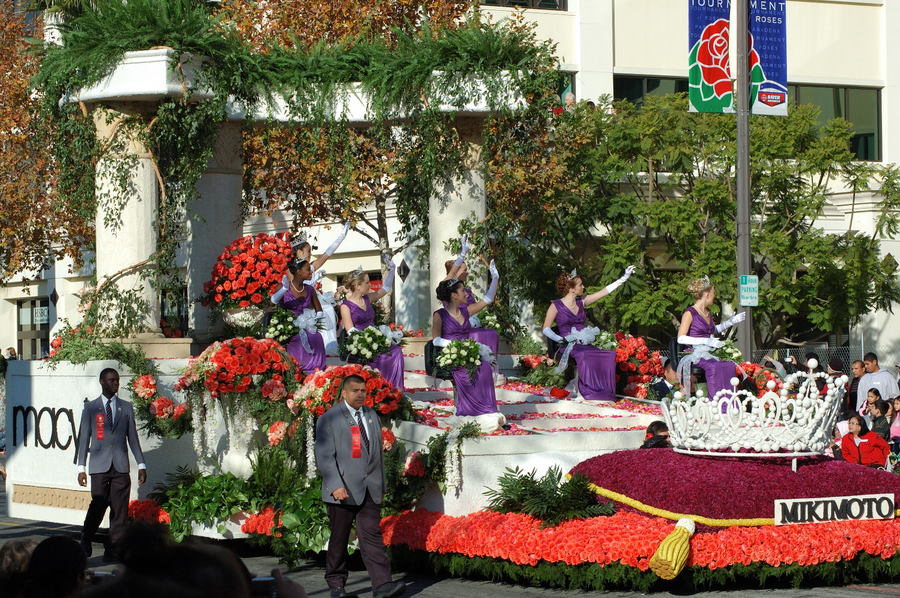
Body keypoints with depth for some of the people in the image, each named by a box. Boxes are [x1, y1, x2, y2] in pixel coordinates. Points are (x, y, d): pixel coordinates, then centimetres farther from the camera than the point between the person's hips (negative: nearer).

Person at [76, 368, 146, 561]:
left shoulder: (126, 407, 13)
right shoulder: (90, 408, 7)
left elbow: (132, 437, 13)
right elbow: (83, 438, 6)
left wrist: (141, 465, 7)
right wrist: (81, 467, 0)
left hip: (120, 466, 2)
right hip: (99, 466, -2)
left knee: (120, 510, -2)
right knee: (98, 505, -7)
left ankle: (113, 550, 2)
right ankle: (86, 539, 15)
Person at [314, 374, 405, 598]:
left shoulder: (372, 416, 17)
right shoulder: (329, 419, -2)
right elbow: (324, 456, -9)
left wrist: (381, 485, 19)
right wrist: (335, 486, -19)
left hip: (369, 489, 4)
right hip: (342, 490, -4)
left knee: (372, 534, -5)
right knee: (339, 538, 4)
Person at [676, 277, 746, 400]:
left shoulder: (707, 313, 19)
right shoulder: (690, 313, -6)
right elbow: (681, 338, -14)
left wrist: (730, 322, 31)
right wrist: (706, 341, -17)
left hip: (709, 353, 7)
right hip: (696, 354, -7)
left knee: (731, 365, -20)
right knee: (714, 367, -35)